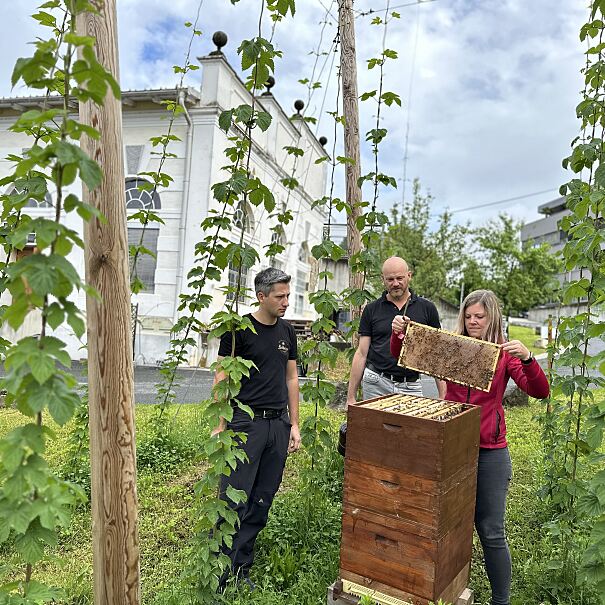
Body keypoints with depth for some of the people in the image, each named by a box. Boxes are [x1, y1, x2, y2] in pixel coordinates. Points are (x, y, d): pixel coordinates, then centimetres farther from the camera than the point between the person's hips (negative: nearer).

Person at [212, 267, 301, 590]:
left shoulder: (287, 332, 10)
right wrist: (221, 425, -9)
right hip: (245, 423, -5)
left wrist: (294, 424, 11)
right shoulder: (238, 330, -6)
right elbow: (222, 378, -5)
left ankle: (241, 569, 25)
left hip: (278, 424, 6)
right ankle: (218, 575, 9)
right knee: (235, 501, -4)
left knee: (261, 502, 11)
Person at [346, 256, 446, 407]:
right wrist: (351, 397, 0)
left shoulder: (427, 309, 4)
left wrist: (443, 396, -2)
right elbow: (361, 354, 4)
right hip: (376, 384, 0)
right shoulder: (372, 310, 4)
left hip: (411, 387, 0)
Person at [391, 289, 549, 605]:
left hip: (490, 452, -2)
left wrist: (527, 358, -31)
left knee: (491, 532, 8)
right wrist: (398, 332, -18)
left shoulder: (505, 354, -4)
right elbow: (401, 356, 2)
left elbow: (540, 392, -14)